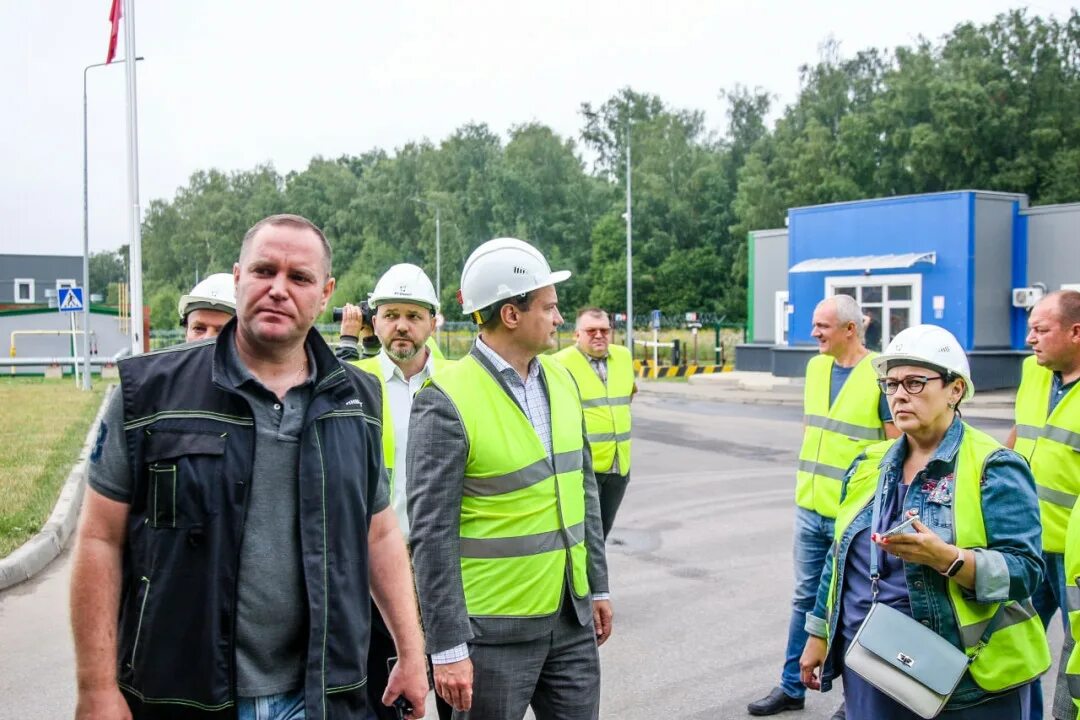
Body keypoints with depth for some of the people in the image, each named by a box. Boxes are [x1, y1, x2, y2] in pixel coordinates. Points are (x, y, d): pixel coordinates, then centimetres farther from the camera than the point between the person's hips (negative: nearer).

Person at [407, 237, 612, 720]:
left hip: (572, 617, 6)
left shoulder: (561, 379, 4)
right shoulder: (447, 403, -16)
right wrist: (447, 647, -15)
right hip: (494, 629, -6)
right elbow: (432, 534, -15)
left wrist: (598, 586, 15)